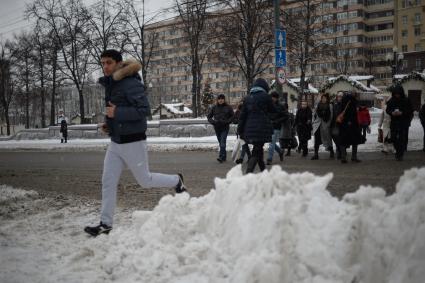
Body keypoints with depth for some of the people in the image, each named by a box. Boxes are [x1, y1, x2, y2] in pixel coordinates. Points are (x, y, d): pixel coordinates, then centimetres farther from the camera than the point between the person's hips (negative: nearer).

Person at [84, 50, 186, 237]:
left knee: (145, 180, 7)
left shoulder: (131, 84, -18)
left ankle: (176, 181, 32)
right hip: (115, 142, 8)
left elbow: (144, 110, -24)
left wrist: (117, 113, -27)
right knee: (108, 183, 3)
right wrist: (108, 123, 8)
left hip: (132, 142, -8)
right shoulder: (110, 85, 10)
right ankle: (106, 224, 9)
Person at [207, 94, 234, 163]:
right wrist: (213, 122, -7)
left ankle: (221, 157, -22)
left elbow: (232, 116, 6)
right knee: (220, 143, 10)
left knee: (223, 142, -16)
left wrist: (227, 122, -10)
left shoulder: (228, 107, 0)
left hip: (225, 128, -3)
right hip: (217, 128, 3)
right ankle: (224, 157, 20)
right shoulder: (214, 108, 5)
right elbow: (209, 116, 11)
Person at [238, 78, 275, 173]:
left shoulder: (247, 98, 10)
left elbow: (242, 115, 9)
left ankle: (263, 170, 30)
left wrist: (240, 130, 12)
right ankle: (248, 173, -18)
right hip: (262, 128, -6)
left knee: (258, 149, 20)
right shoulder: (265, 96, -5)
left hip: (250, 128, 6)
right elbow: (273, 110, 6)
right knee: (257, 151, -5)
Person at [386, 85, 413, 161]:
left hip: (404, 123, -3)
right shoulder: (391, 101, 3)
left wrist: (402, 113, -21)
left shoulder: (406, 101, -5)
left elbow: (410, 111, -5)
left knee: (402, 139, -6)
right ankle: (398, 151, 29)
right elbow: (387, 110, 8)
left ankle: (400, 154, 2)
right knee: (393, 138, 6)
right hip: (394, 122, 3)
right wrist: (392, 113, -14)